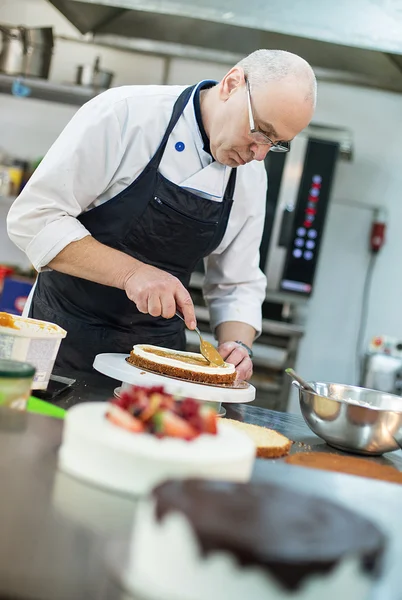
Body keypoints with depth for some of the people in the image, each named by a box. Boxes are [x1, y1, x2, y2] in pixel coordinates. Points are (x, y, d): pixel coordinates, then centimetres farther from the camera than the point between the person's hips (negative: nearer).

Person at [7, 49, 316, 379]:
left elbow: (237, 285, 6)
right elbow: (32, 216, -18)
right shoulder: (124, 113, -17)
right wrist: (131, 272, -27)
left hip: (158, 348, 4)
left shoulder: (253, 177, -1)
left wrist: (238, 346, -14)